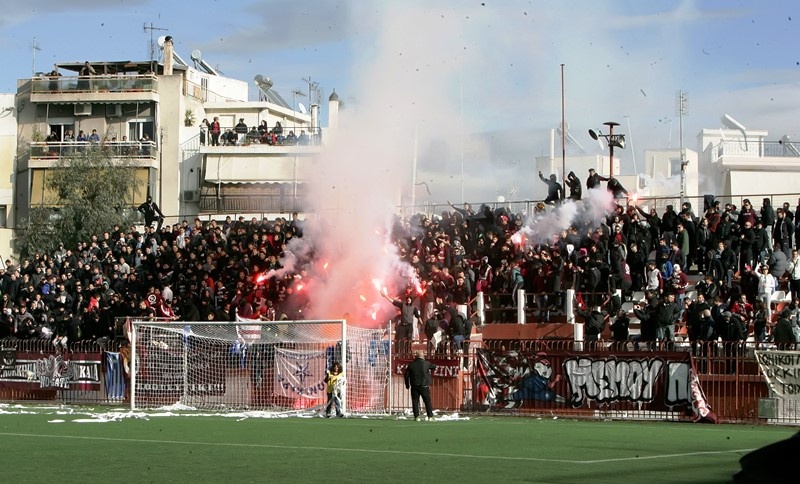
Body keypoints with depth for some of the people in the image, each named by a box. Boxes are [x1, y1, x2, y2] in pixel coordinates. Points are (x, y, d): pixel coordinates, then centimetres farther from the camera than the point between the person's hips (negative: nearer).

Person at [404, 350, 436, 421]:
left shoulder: (411, 364, 2)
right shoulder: (426, 363, -2)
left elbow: (406, 375, 4)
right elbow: (434, 366, 15)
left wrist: (407, 385, 15)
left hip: (414, 386, 1)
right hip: (424, 386, -1)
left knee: (415, 401, 5)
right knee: (427, 401, 4)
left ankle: (416, 416, 0)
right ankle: (430, 416, 1)